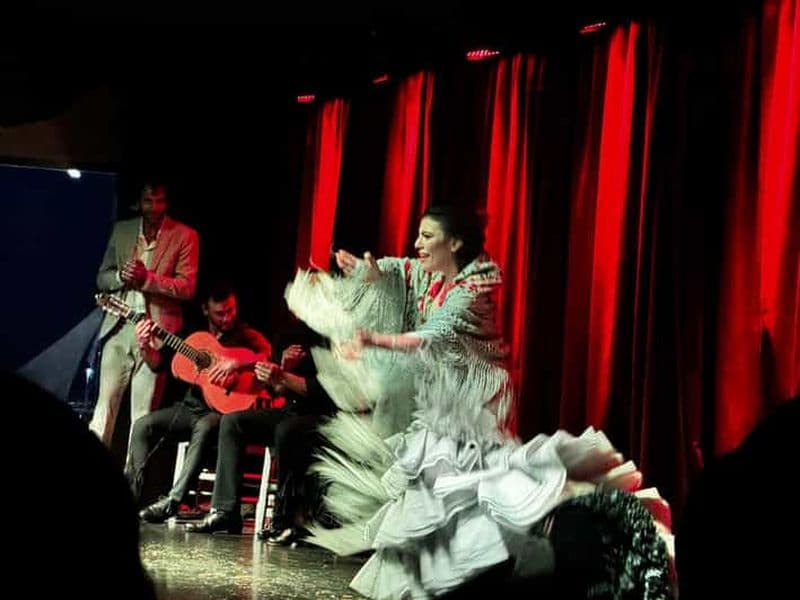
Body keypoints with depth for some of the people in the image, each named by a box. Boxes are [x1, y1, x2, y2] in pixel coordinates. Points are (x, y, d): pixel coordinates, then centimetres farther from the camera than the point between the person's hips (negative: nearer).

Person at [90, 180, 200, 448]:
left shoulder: (185, 236, 1)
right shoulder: (121, 230, 13)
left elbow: (187, 287, -5)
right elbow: (102, 277, 14)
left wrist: (147, 278, -17)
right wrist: (121, 276, -9)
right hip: (118, 326, 3)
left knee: (143, 414, -1)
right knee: (104, 405, 1)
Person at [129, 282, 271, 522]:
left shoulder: (245, 335, 1)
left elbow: (270, 355, -18)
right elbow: (158, 364, 12)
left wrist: (235, 362, -29)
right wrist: (145, 346, -8)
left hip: (222, 408, -5)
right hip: (190, 406, 5)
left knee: (204, 428, -37)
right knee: (143, 425, -16)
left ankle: (172, 501, -37)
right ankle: (129, 492, -14)